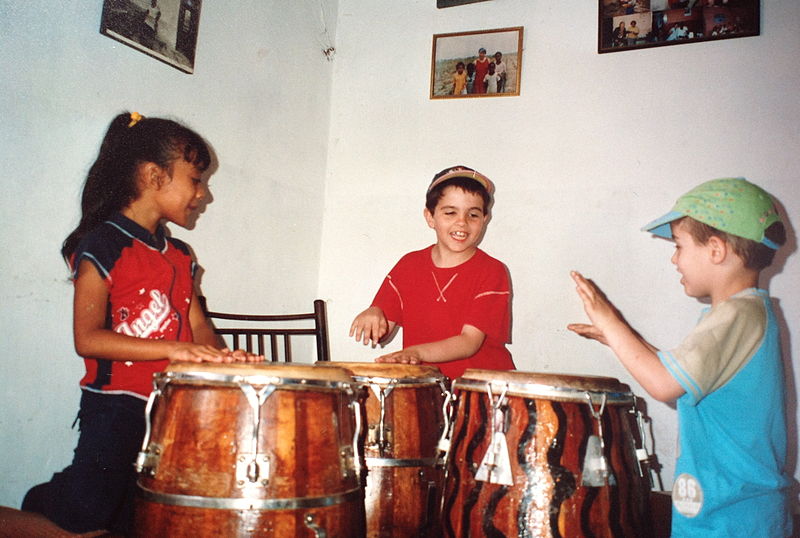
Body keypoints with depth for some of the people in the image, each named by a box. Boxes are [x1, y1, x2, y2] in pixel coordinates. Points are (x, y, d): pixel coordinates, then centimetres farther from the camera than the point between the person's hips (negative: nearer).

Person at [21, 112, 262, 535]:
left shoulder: (179, 256, 14)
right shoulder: (103, 245, -9)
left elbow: (198, 325, 10)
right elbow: (87, 338, -17)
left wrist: (222, 355, -12)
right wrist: (174, 348, -25)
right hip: (115, 408, -6)